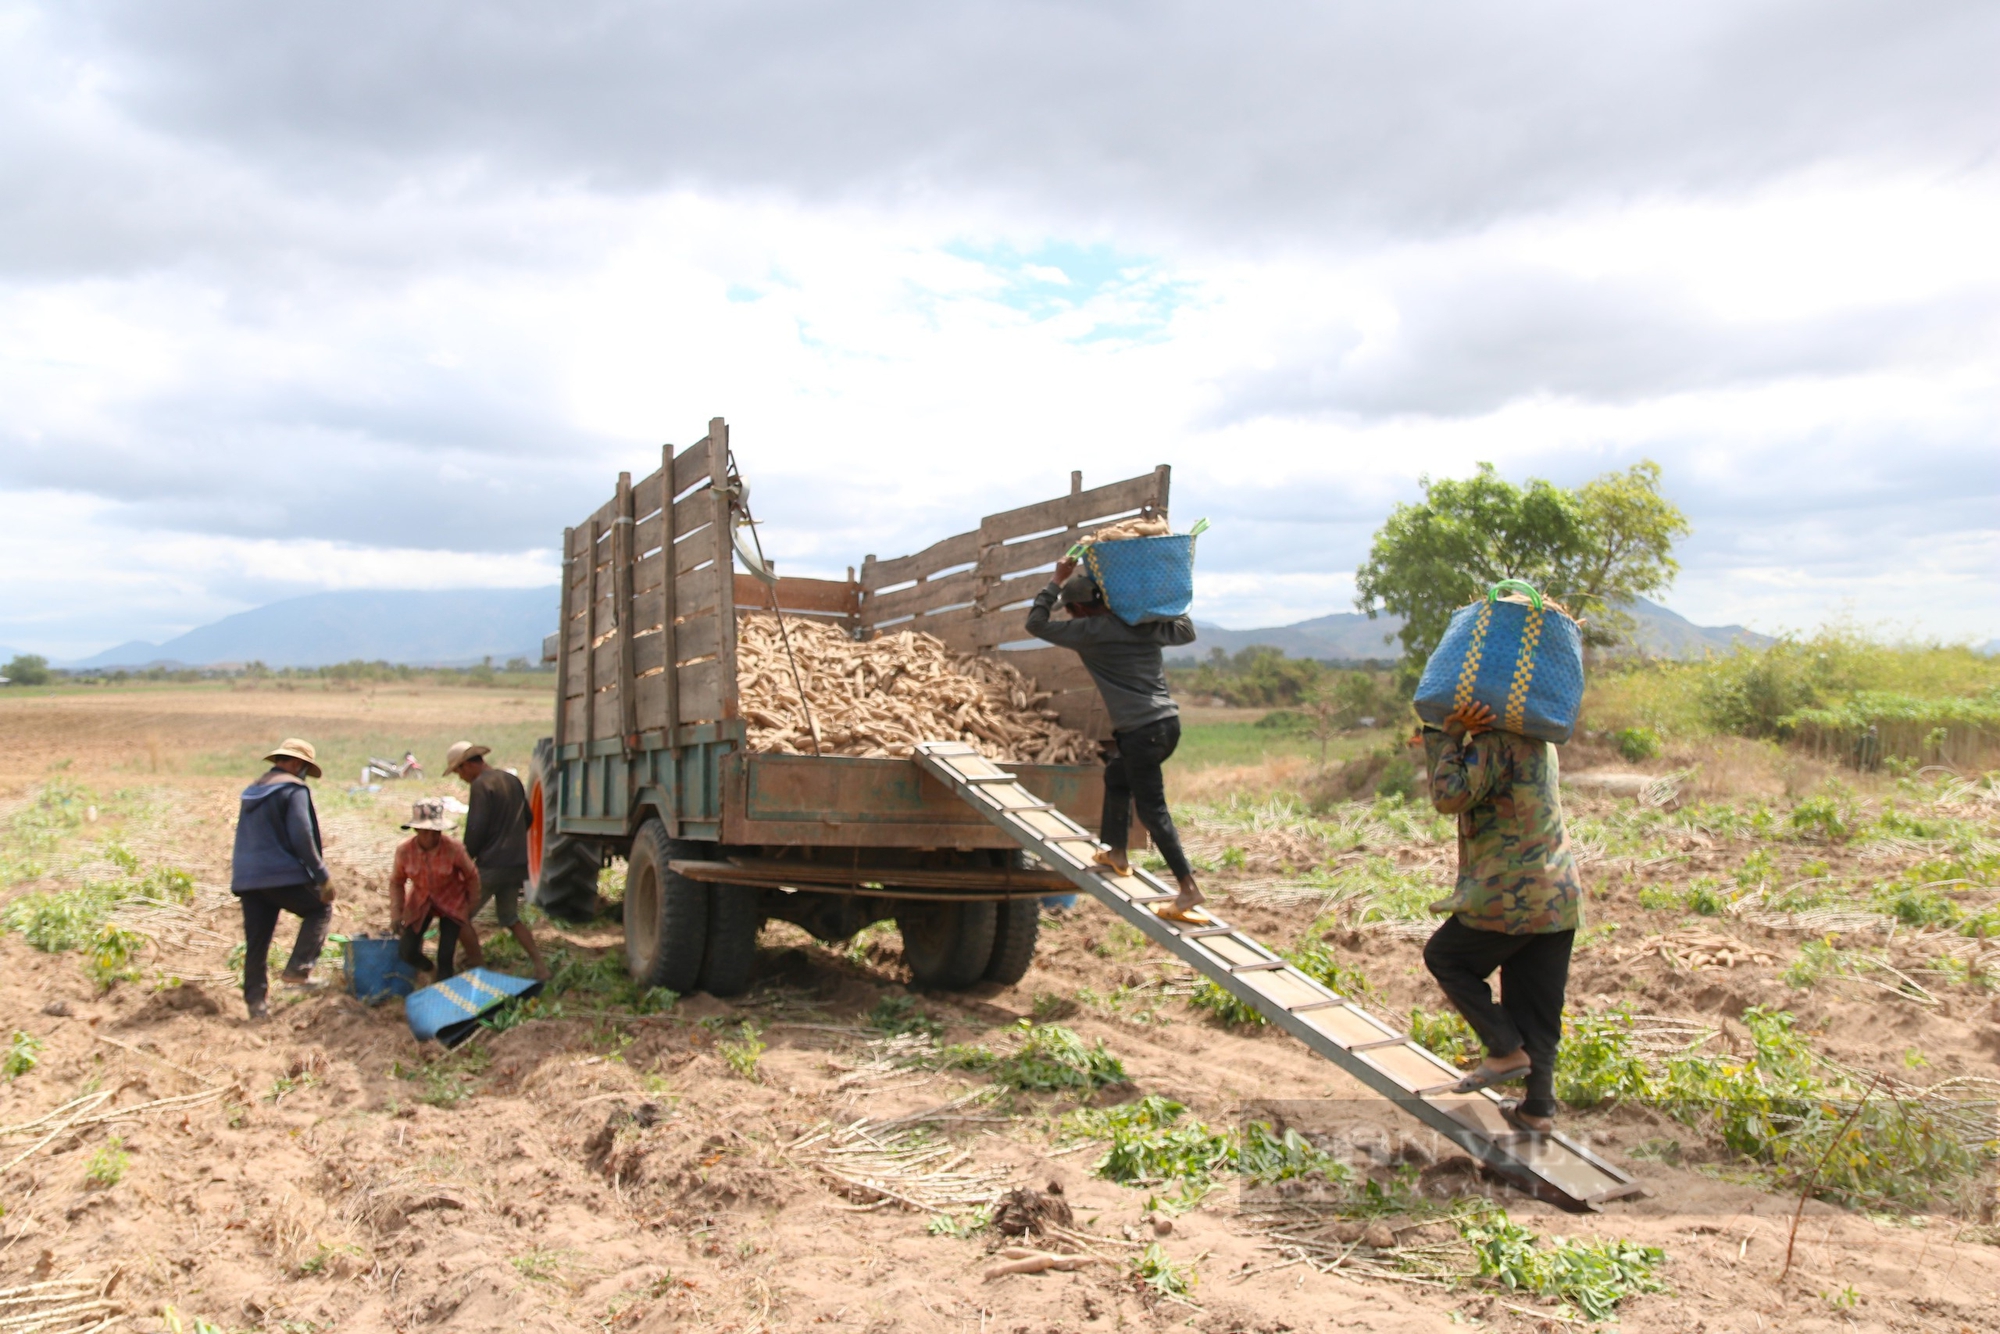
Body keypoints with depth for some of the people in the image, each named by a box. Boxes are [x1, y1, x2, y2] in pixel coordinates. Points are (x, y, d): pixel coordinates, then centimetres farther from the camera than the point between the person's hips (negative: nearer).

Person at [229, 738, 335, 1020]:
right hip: (282, 875, -7)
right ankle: (298, 969, -3)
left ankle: (256, 1001, 10)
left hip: (246, 879, 7)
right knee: (320, 909, 11)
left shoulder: (251, 792, 20)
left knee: (256, 942, 10)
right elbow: (302, 837, -14)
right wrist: (322, 875, -10)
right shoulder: (294, 789, -5)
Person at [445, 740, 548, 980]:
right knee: (510, 918, 19)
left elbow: (476, 828, -16)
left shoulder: (481, 785, -12)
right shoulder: (512, 780, 14)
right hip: (517, 863, 8)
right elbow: (527, 819, 20)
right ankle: (540, 966, 10)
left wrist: (468, 855, -2)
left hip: (491, 865, -8)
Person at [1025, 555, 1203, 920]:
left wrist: (1057, 581, 9)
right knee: (1116, 776, 27)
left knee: (1152, 808, -4)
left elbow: (1036, 623, 3)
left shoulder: (1089, 632, -5)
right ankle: (1115, 852, 34)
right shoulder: (1144, 623, 12)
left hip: (1141, 731, -8)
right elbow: (1186, 632, 27)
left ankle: (1188, 887, -7)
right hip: (1169, 722, 8)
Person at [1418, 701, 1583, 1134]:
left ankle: (1507, 1049, 6)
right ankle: (1538, 1107, 18)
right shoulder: (1538, 739, 14)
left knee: (1444, 957, 13)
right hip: (1559, 896, 9)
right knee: (1538, 1005, 14)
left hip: (1511, 896, -8)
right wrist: (1451, 734, -4)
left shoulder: (1495, 742, -16)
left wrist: (1449, 735, -15)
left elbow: (1450, 796, -22)